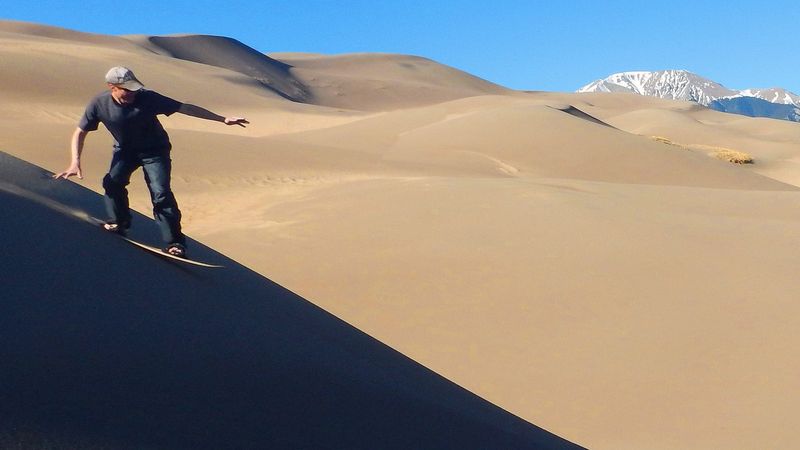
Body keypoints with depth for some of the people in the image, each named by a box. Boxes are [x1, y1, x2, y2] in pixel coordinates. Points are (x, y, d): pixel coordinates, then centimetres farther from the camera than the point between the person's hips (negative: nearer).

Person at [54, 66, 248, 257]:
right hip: (124, 150, 3)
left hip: (154, 150, -2)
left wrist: (223, 119, -27)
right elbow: (80, 132, -7)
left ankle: (173, 242, -10)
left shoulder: (147, 98, -27)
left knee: (161, 193, -17)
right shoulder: (99, 104, -19)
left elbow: (184, 107, -25)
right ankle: (118, 221, 9)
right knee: (113, 181, -20)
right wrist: (75, 163, -19)